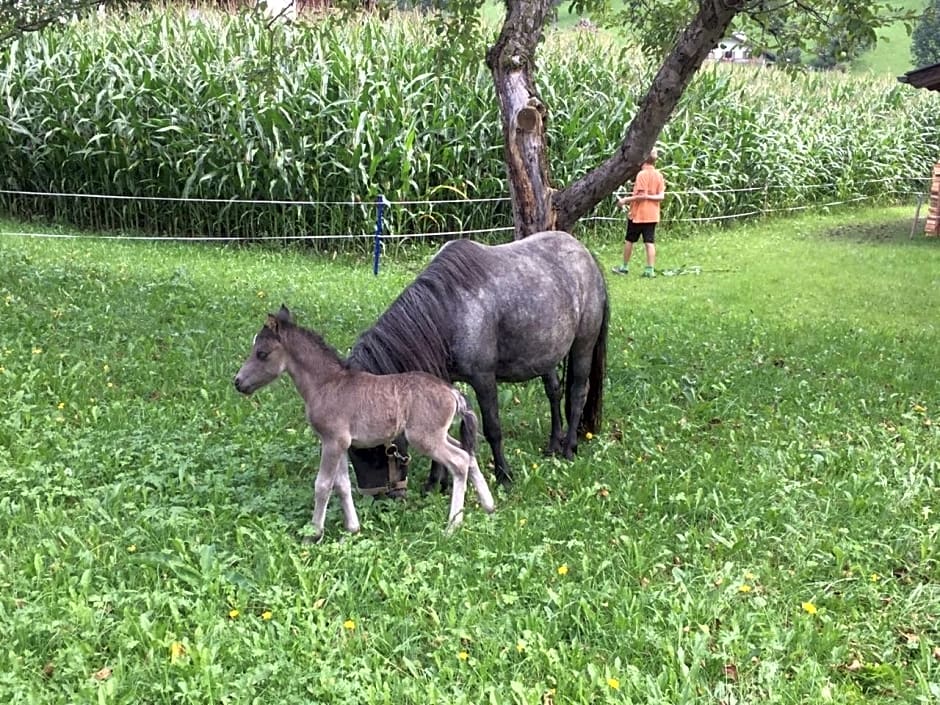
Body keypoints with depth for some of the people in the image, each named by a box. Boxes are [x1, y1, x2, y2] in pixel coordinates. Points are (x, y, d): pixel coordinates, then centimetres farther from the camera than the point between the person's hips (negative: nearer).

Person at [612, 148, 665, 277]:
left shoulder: (642, 174, -14)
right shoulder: (659, 175, 4)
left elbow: (641, 195, -18)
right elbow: (661, 197, -1)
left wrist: (626, 200, -11)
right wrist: (650, 196, -1)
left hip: (638, 214, -5)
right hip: (652, 215, 5)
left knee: (629, 240, 10)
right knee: (650, 242, 2)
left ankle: (625, 267, 19)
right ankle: (650, 269, -3)